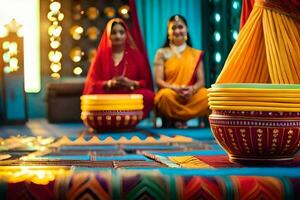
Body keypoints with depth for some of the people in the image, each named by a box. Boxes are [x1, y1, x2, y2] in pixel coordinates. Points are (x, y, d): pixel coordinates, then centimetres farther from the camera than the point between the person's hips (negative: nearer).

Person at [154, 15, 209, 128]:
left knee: (207, 95, -30)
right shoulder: (162, 53, 8)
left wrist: (192, 89, -17)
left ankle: (176, 118, -18)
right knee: (165, 95, -39)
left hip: (191, 95, 3)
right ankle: (178, 119, -11)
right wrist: (176, 88, -20)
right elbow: (159, 81, 0)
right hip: (171, 93, -2)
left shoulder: (196, 54, 14)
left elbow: (201, 80, 7)